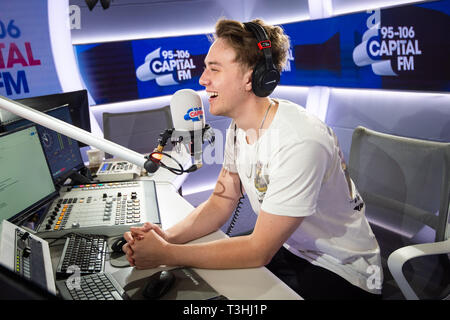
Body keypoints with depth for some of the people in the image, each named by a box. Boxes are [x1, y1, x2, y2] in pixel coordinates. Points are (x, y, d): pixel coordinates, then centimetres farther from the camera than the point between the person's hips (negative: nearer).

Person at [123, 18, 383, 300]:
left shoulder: (299, 142, -31)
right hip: (286, 248, 7)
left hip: (340, 271, -6)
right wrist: (169, 237, -16)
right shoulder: (239, 127, -4)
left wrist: (166, 254, -23)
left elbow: (260, 252, -26)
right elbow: (222, 202, 1)